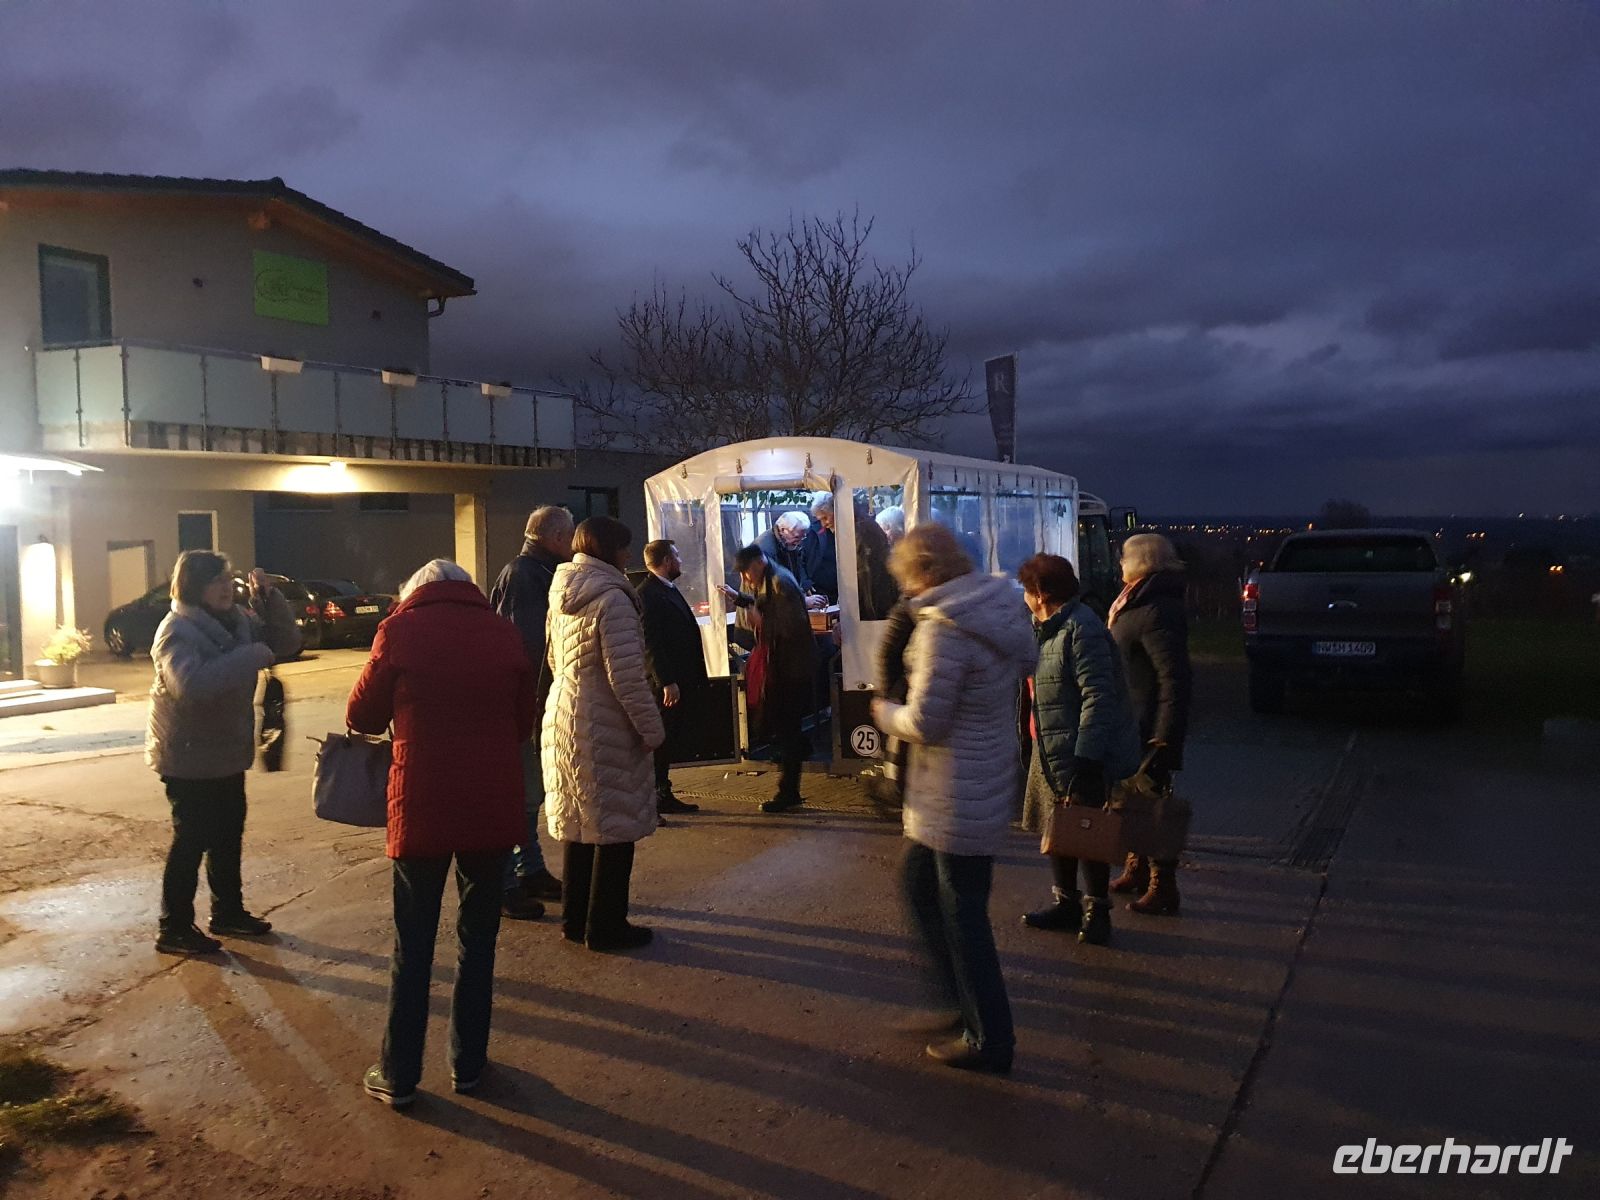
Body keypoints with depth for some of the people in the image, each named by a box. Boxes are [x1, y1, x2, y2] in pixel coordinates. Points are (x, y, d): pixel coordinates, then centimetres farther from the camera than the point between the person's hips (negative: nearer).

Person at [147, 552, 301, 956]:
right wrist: (251, 656, -33)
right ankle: (174, 928, 13)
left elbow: (286, 642, 3)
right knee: (191, 840, 0)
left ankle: (228, 912, 32)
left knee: (228, 836, 17)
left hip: (227, 752, 8)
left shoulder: (237, 620, 3)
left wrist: (269, 597, -10)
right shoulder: (177, 630, -20)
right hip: (188, 757, -8)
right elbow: (191, 685, -35)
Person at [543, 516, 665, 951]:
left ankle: (575, 918, 27)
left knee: (579, 823, 18)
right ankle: (605, 926, 12)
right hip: (605, 730, -9)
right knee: (615, 825, 3)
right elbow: (626, 675, -21)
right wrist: (651, 728, -13)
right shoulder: (612, 598, -18)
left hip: (562, 718, 9)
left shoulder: (561, 598, 9)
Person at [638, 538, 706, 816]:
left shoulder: (669, 590, 17)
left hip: (678, 681, 10)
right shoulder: (647, 593, -15)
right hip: (665, 684, -10)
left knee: (668, 740, 15)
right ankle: (653, 799, 2)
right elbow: (650, 642, -21)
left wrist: (694, 677, 18)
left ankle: (663, 796, 23)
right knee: (660, 741, -4)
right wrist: (667, 682, -23)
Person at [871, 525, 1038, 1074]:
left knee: (962, 915, 5)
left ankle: (989, 1040, 19)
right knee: (917, 881, 22)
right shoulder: (999, 606, 4)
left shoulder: (943, 630, -24)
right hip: (988, 775, 10)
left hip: (959, 796, -10)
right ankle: (957, 999, 32)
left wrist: (886, 713, -2)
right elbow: (1026, 662, 19)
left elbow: (924, 722, -23)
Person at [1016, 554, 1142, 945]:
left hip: (1085, 757, -10)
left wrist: (1086, 759, -29)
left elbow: (1098, 697, -26)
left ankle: (1097, 912, 19)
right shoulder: (1048, 629, 11)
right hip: (1053, 754, 10)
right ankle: (1067, 904, 31)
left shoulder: (1081, 629, -20)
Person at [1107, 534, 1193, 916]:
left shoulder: (1156, 611, -22)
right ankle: (1137, 870, 36)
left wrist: (1165, 738, -27)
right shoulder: (1139, 603, 12)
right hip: (1134, 724, 11)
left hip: (1149, 727, -11)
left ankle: (1162, 889, 8)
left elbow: (1175, 678, -26)